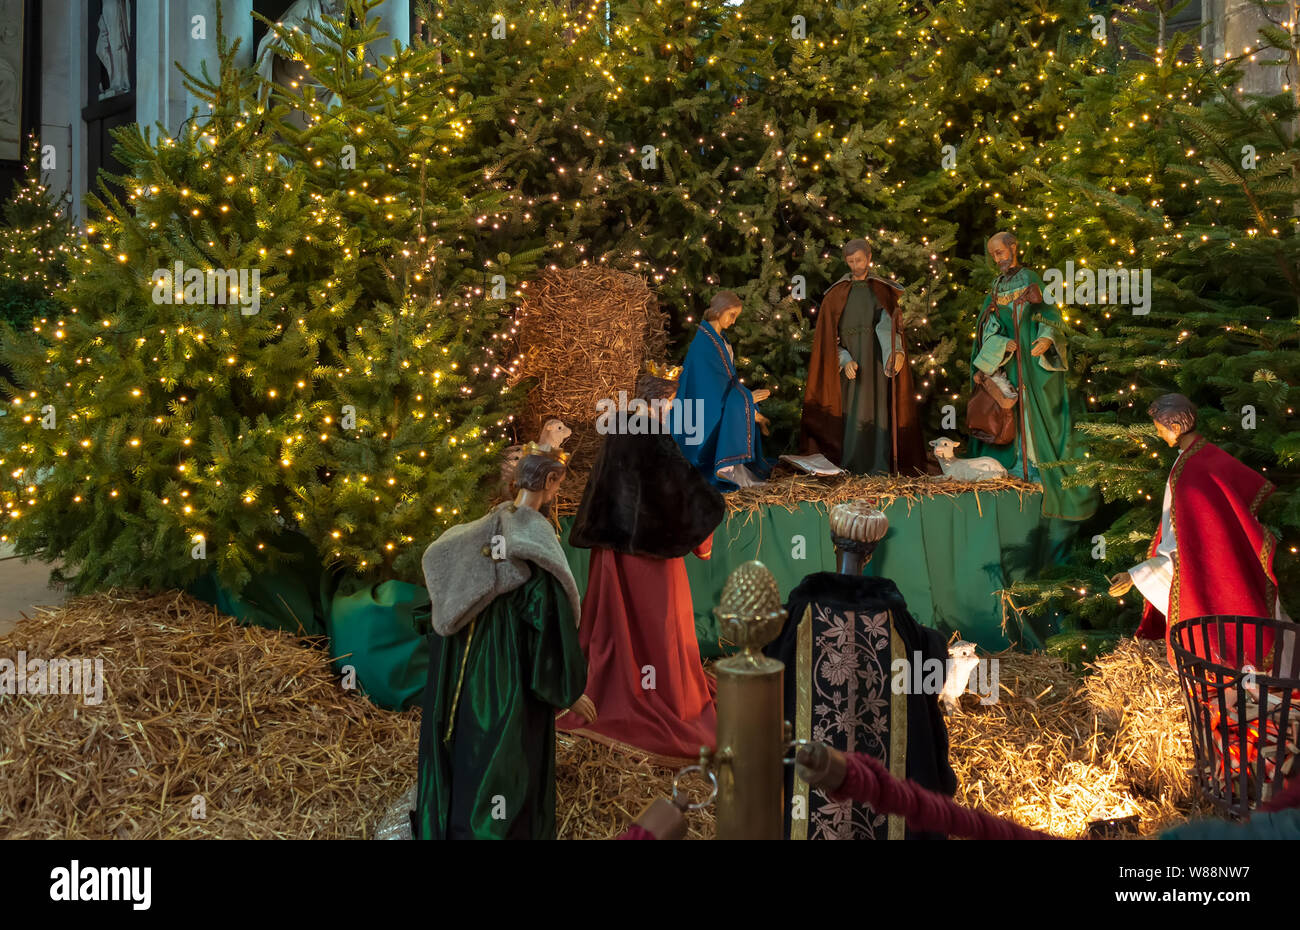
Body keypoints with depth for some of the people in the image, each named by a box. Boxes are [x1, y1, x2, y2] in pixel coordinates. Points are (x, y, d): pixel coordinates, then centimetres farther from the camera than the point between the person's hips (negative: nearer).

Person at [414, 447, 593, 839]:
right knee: (509, 761, 6)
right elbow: (552, 620, -20)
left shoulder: (483, 529, 1)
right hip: (513, 678, -7)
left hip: (466, 670, 7)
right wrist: (572, 689, -9)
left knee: (466, 750, 21)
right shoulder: (536, 544, -21)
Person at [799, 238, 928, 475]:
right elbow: (829, 334, 2)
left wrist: (898, 351, -29)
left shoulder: (883, 290, 8)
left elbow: (891, 323, -8)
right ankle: (851, 468, -3)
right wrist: (845, 360, -14)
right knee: (851, 409, -5)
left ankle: (878, 468, -4)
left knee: (878, 408, -5)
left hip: (876, 360, 0)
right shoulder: (837, 293, 8)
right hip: (848, 360, 0)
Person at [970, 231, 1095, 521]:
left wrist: (1047, 338, -26)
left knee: (1036, 410, -7)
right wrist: (1004, 343, -14)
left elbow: (1049, 315, -6)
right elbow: (989, 325, 5)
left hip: (1033, 360, -5)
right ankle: (1021, 464, 9)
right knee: (1014, 411, 4)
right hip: (1010, 360, 5)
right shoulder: (997, 286, 13)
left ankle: (1041, 467, -4)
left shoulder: (1030, 279, 0)